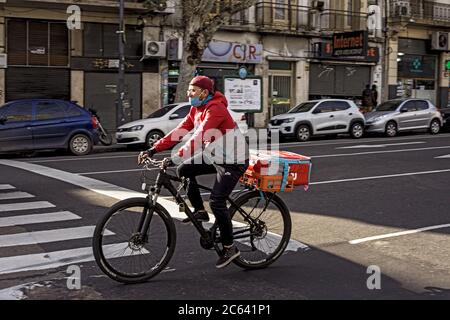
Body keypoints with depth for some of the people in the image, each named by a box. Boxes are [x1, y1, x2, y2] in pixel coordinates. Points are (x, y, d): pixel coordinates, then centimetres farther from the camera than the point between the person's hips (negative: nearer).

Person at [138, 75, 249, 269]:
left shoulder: (216, 109, -23)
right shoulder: (196, 109, 6)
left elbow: (198, 138, -34)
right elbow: (179, 131, 0)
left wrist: (175, 158, -40)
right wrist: (153, 149, -9)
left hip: (233, 161, -9)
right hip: (214, 157, 9)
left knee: (216, 201, -15)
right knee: (184, 170, 0)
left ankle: (230, 248, -2)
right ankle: (200, 211, 14)